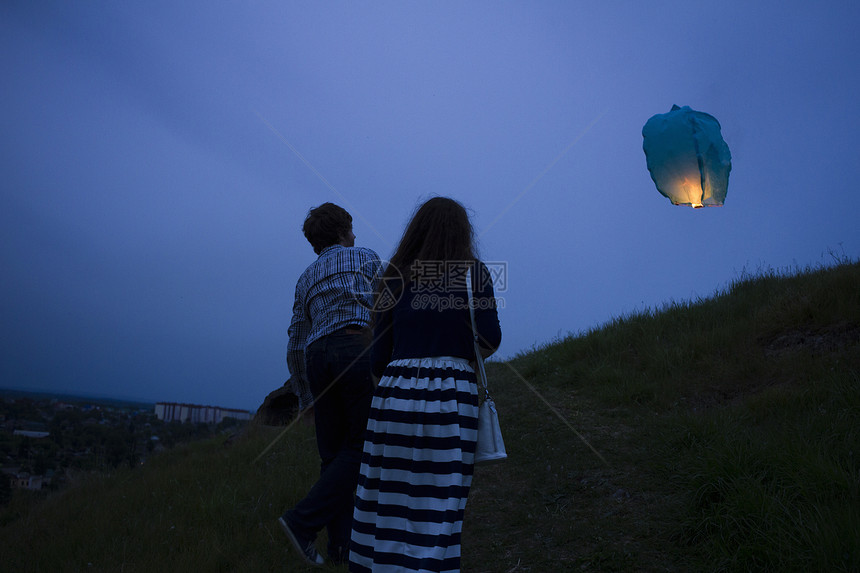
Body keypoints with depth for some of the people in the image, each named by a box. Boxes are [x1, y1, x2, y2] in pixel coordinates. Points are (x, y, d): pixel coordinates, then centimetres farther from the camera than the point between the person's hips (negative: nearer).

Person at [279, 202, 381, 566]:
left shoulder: (306, 279, 26)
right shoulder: (365, 257, 15)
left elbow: (295, 346, 22)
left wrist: (305, 395, 28)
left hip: (319, 357, 5)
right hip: (360, 349, -5)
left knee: (335, 454, 9)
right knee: (361, 447, -1)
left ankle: (341, 543, 5)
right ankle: (304, 521, -12)